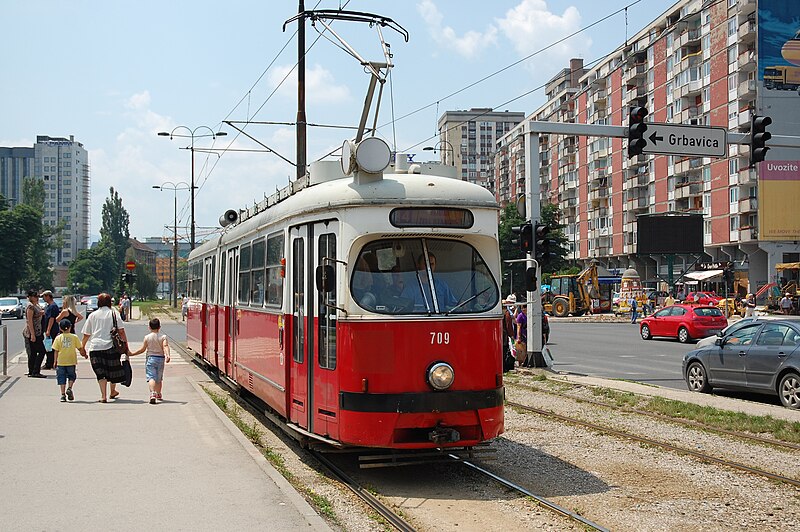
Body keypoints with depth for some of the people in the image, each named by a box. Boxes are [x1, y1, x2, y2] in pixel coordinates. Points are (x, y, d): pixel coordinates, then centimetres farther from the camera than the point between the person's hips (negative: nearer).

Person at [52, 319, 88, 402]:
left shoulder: (58, 338, -1)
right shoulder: (74, 337, -2)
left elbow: (56, 351, -1)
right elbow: (80, 348, 2)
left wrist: (55, 361, 6)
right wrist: (84, 354, 20)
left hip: (61, 362, 0)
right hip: (71, 361, 0)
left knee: (62, 377, 7)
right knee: (72, 376, 17)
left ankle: (63, 394, 2)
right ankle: (69, 388, -6)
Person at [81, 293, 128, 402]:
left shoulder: (93, 315, 10)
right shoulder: (114, 313, 5)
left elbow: (86, 334, 12)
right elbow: (121, 331, -3)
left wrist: (83, 348, 22)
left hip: (95, 347, 0)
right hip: (111, 346, 0)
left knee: (101, 372, 0)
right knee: (113, 369, 18)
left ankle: (103, 396, -10)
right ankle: (113, 391, 35)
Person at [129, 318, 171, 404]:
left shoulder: (147, 337, -1)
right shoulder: (163, 337, 0)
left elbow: (142, 349, 1)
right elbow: (165, 346, -16)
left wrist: (132, 354, 12)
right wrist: (167, 355, -27)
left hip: (150, 358, -2)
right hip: (161, 359, 2)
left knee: (151, 377, -11)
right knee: (159, 378, 18)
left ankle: (152, 393, -34)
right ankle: (158, 394, 33)